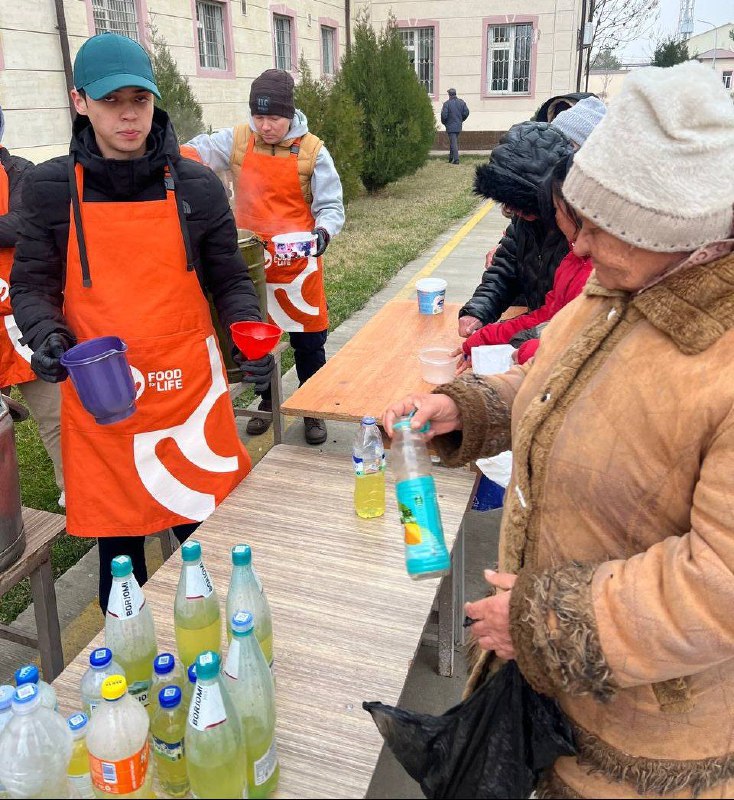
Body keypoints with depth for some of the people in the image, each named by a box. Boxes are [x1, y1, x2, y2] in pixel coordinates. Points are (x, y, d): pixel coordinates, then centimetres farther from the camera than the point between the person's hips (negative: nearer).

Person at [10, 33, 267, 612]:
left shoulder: (196, 184, 1)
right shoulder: (52, 188, 1)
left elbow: (229, 281, 6)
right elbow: (32, 284, 5)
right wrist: (46, 335, -15)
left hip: (189, 390, 0)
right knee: (118, 549, 12)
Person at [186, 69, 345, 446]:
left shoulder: (312, 151, -6)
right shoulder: (235, 141, -1)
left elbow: (330, 206, -6)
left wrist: (323, 232, -26)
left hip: (298, 263, -2)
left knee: (308, 341, 7)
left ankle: (313, 410, 25)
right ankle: (267, 401, 35)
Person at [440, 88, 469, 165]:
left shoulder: (447, 103, -12)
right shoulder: (461, 102, 5)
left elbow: (444, 115, -15)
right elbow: (466, 112, 5)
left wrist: (444, 122, 4)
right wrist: (461, 120, 17)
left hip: (450, 126, -5)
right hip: (459, 126, 6)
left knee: (453, 143, -5)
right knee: (454, 142, 18)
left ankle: (456, 159, -10)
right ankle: (451, 158, 25)